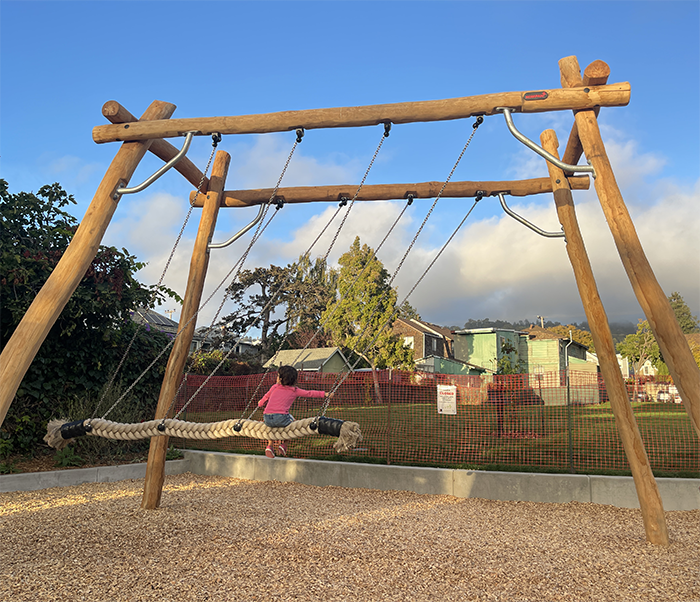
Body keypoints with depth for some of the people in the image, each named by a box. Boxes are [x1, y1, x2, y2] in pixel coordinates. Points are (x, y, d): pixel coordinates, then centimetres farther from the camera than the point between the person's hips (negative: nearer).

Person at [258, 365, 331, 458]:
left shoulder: (275, 387, 19)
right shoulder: (295, 390, 12)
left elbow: (266, 397, 31)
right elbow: (309, 393, 16)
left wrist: (260, 403, 52)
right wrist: (324, 394, 23)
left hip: (267, 418, 3)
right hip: (281, 418, -3)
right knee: (291, 420, 30)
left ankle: (270, 446, 26)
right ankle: (283, 444, 24)